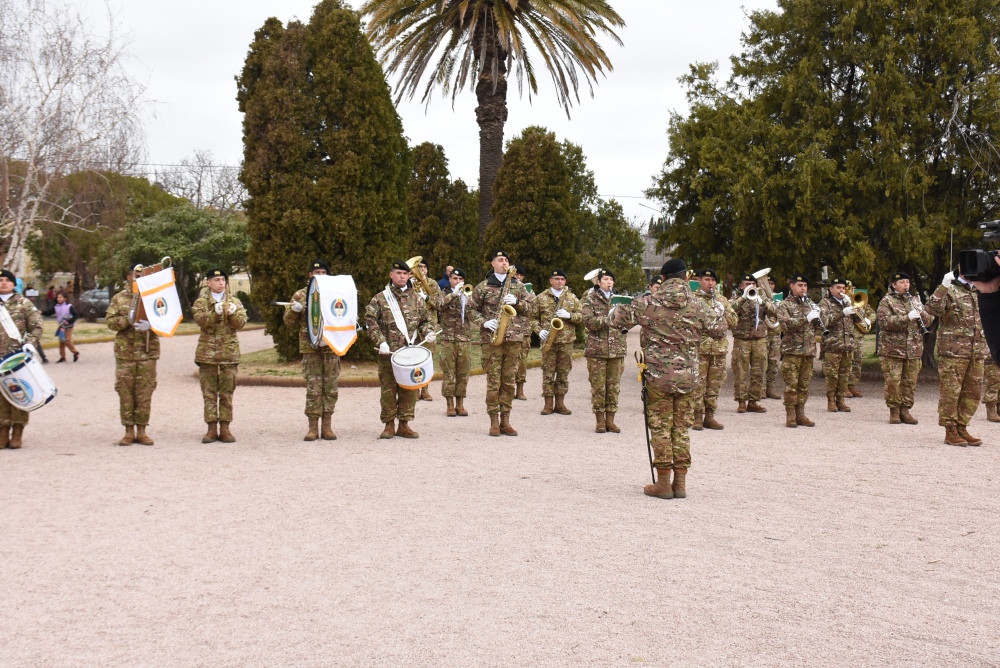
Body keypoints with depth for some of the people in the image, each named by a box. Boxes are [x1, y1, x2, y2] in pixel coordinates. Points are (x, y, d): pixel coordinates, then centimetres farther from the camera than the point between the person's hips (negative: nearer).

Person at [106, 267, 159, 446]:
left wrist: (150, 324, -20)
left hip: (148, 352, 0)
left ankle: (141, 430, 11)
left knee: (145, 392, 2)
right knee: (125, 392, 2)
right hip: (125, 352, 0)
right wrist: (128, 319, -17)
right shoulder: (119, 299, 7)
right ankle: (129, 431, 11)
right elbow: (110, 321, 0)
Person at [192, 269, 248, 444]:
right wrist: (215, 313, -29)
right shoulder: (201, 302, 6)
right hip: (207, 352, -1)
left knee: (227, 392, 2)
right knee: (209, 392, 1)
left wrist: (232, 313, -22)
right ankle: (212, 428, 6)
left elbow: (241, 323, -2)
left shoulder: (235, 302, 11)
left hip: (229, 352, 1)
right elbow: (200, 319, -13)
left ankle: (225, 428, 7)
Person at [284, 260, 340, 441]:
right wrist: (293, 310, -12)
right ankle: (313, 427, 6)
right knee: (313, 388, -1)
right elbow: (288, 321, 8)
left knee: (330, 387, 4)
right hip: (310, 347, -1)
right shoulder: (300, 295, 8)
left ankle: (327, 426, 12)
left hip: (332, 346, 1)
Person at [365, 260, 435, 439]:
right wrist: (380, 342, -14)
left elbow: (425, 319, 19)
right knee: (389, 388, 1)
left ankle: (404, 425, 12)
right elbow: (370, 321, -3)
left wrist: (428, 332, -2)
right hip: (388, 352, -2)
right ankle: (389, 425, 11)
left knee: (410, 388, 2)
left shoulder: (416, 298, 12)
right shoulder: (380, 298, 3)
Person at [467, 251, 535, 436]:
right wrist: (484, 322, -8)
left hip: (514, 338, 2)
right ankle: (494, 421, 3)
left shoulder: (518, 285, 12)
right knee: (493, 381, -3)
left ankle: (505, 421, 11)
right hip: (491, 338, -2)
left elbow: (531, 308, 11)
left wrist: (517, 302, -8)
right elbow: (472, 309, 7)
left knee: (509, 381, 5)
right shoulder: (483, 286, 5)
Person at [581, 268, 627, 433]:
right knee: (598, 386, -2)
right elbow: (588, 322, -9)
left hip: (616, 349, 3)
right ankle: (600, 421, 7)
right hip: (597, 349, -3)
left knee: (614, 386, 4)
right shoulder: (590, 299, 3)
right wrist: (607, 318, -21)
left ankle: (610, 419, 13)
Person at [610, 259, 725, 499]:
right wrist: (719, 312, 31)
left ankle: (663, 483, 8)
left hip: (658, 376, -2)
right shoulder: (698, 305, -1)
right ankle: (680, 483, 13)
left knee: (660, 427, 5)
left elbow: (616, 319, 0)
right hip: (687, 377, 2)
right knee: (682, 428, 10)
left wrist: (614, 311, 23)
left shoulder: (649, 303, -6)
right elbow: (718, 330, 11)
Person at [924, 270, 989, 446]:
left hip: (977, 352, 7)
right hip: (953, 351, -7)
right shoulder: (950, 290, -3)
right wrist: (943, 286, -26)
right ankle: (950, 431, 5)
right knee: (951, 392, -2)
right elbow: (932, 308, -20)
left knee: (973, 393, 8)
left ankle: (962, 428, 19)